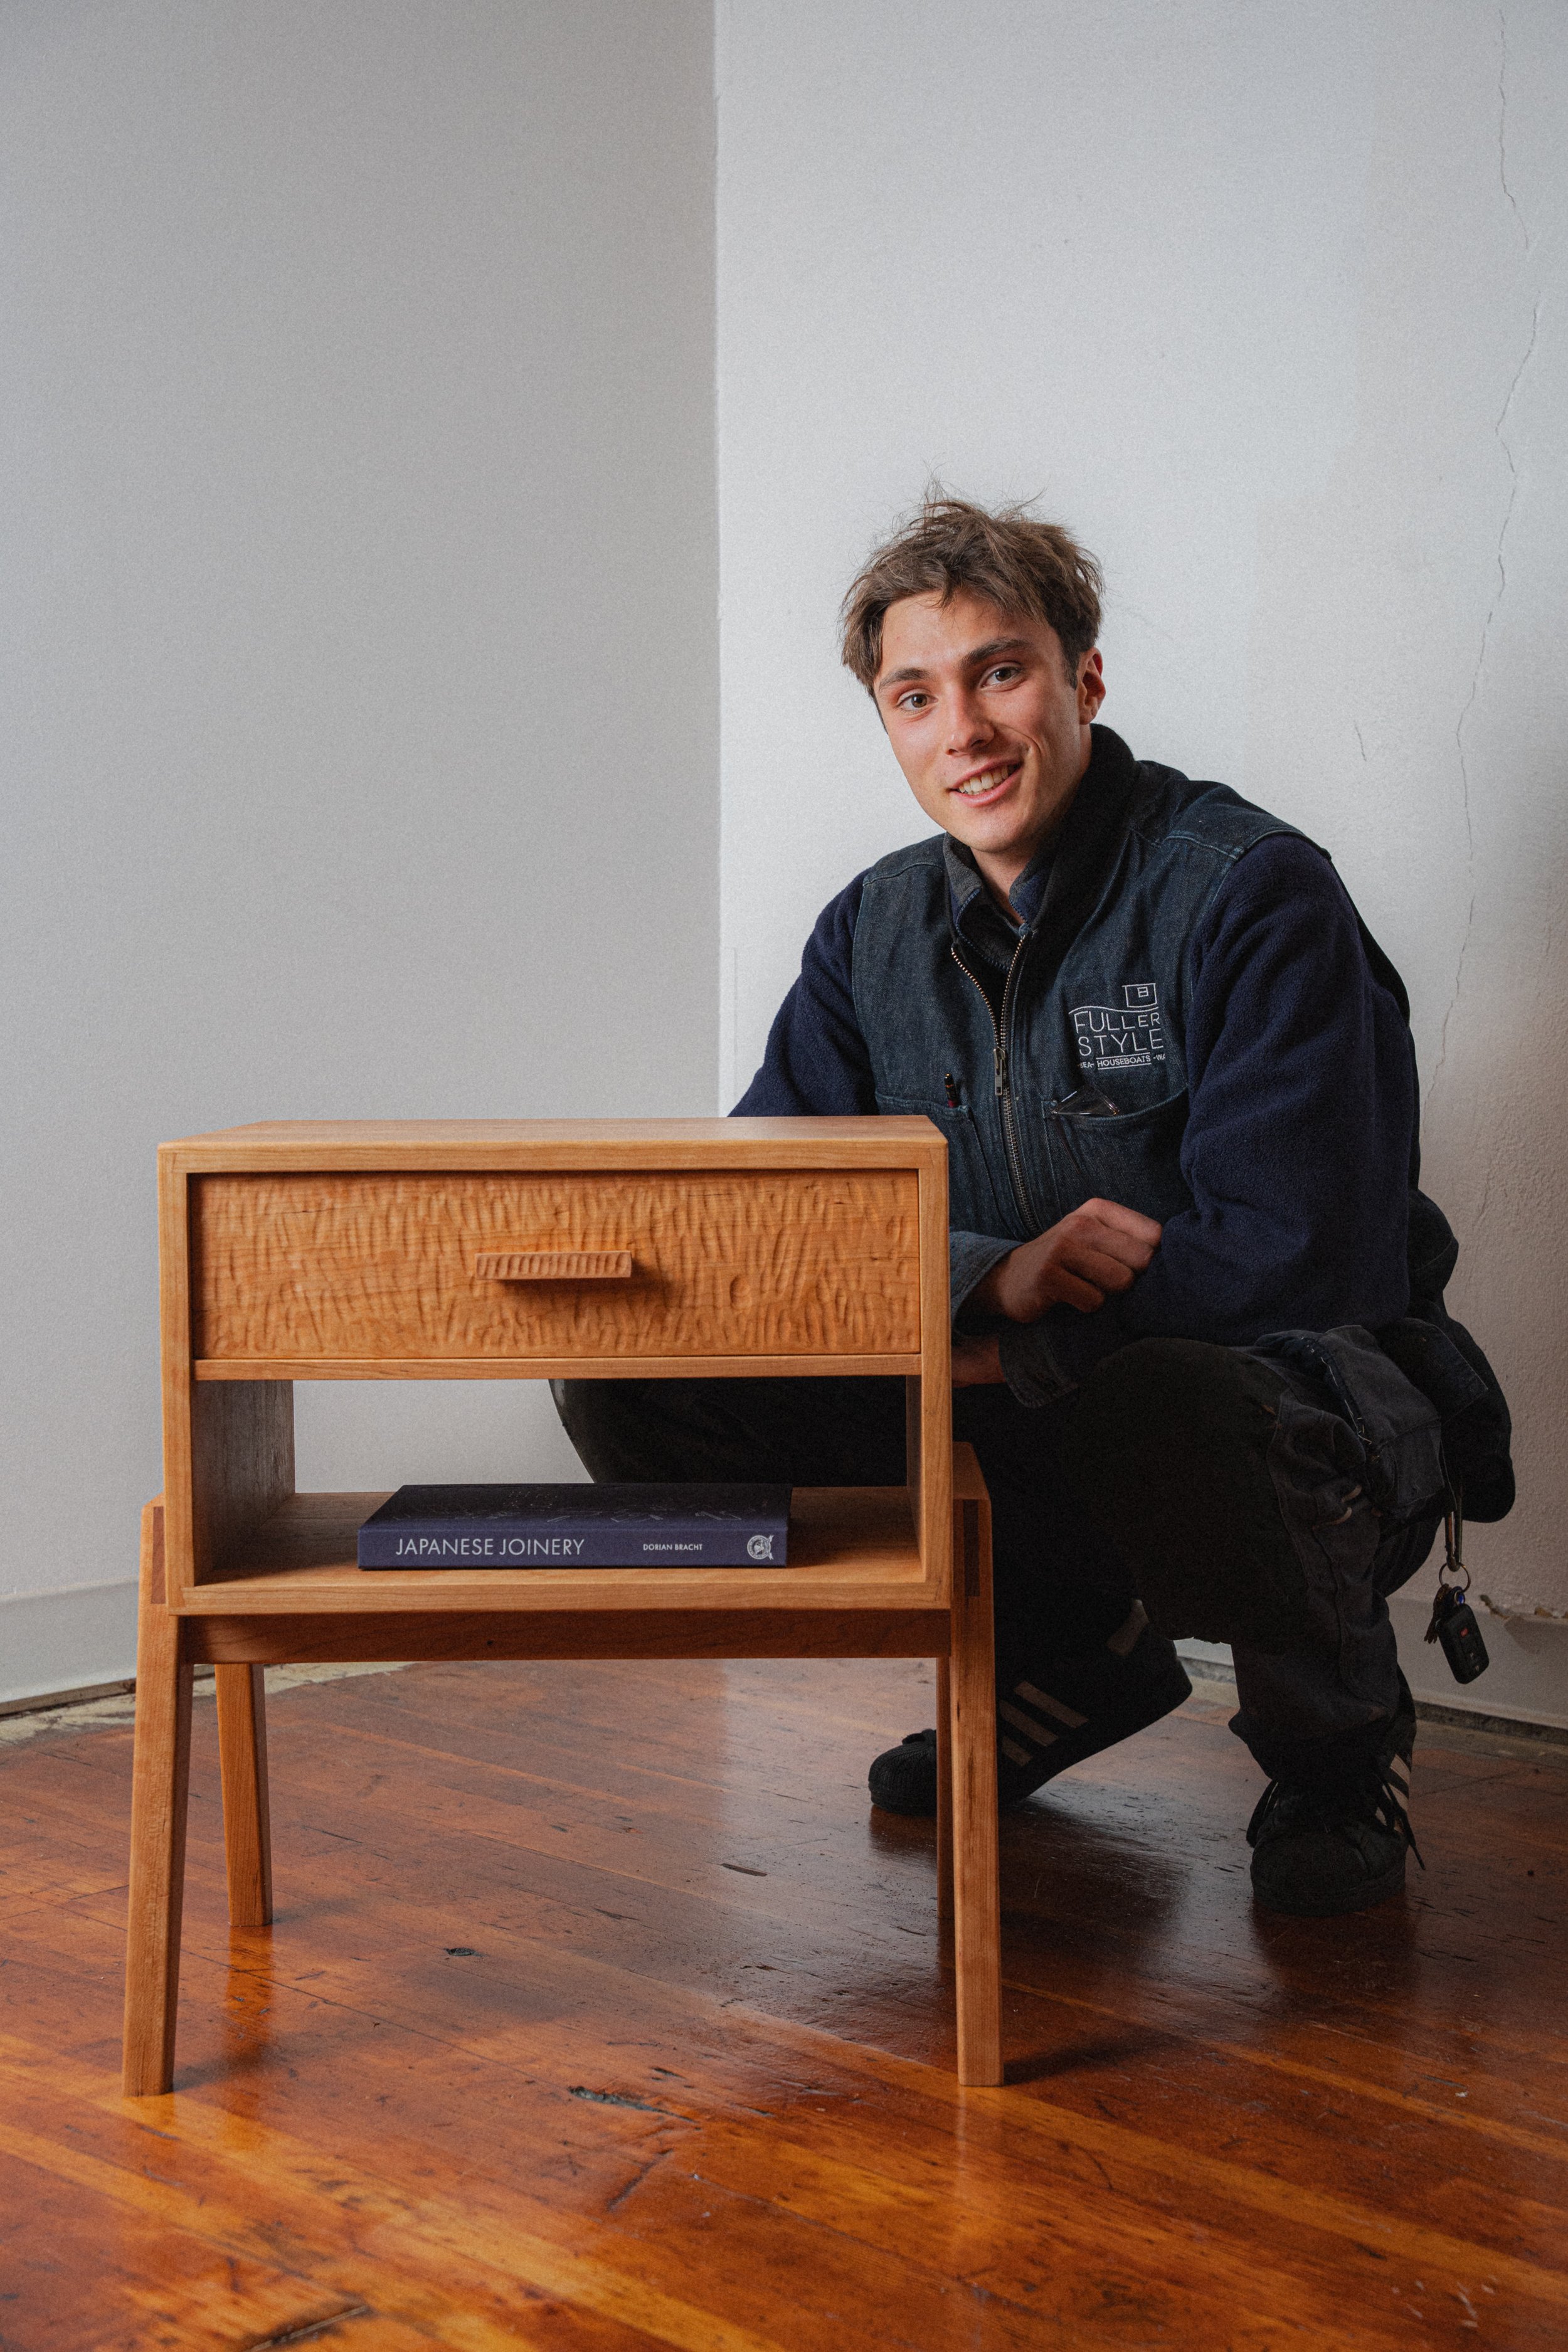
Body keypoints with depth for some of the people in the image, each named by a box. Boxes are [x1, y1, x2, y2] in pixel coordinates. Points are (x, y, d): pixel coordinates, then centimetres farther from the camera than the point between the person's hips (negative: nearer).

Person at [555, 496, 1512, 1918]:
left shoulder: (1254, 894, -14)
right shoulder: (874, 932, 4)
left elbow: (1286, 1262, -21)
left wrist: (998, 1349, -19)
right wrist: (989, 1275, -22)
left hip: (1298, 1413, -5)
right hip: (1021, 1419, 6)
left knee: (1152, 1413, -42)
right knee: (626, 1367, -7)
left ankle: (1337, 1743, -5)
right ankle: (1066, 1653, 9)